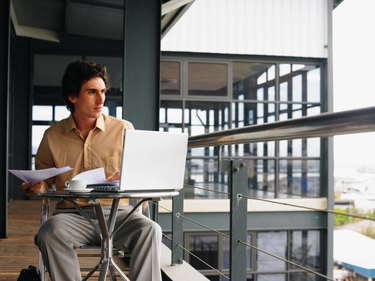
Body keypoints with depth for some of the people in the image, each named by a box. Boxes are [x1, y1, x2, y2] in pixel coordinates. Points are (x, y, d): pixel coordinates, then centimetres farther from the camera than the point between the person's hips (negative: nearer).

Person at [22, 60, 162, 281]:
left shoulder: (124, 130, 6)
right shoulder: (53, 135, 10)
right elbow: (43, 177, 20)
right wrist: (37, 187, -5)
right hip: (72, 214, 1)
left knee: (149, 229, -31)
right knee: (50, 232, -33)